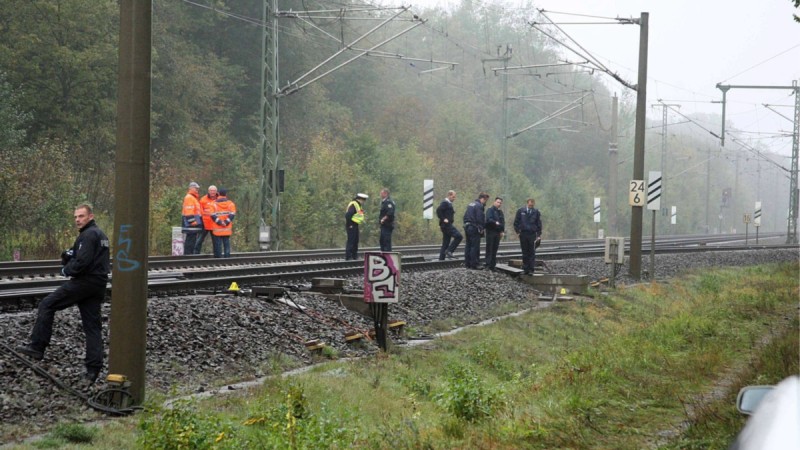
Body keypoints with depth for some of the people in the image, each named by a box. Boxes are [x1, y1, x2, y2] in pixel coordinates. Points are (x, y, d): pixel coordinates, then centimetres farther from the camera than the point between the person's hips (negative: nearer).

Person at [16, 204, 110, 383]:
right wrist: (69, 255, 5)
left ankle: (37, 347, -4)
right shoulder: (100, 234, 20)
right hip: (98, 286, 10)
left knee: (47, 305, -2)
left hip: (83, 282, -10)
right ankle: (93, 370, 2)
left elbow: (82, 262, -23)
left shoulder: (88, 235, -12)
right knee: (93, 327, 6)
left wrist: (66, 270, -6)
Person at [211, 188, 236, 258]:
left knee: (218, 244, 2)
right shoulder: (231, 204, 3)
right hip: (227, 229, 2)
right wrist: (226, 222, -11)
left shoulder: (214, 204, -3)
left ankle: (218, 257, 2)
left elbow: (213, 215, -11)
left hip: (217, 229, -2)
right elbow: (232, 215, -6)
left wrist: (219, 222, -13)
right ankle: (227, 256, 5)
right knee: (227, 244, 8)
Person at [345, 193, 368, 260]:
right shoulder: (353, 205, -18)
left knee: (355, 241, 17)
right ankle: (348, 257, -7)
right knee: (351, 241, -9)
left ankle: (354, 256, 26)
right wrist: (349, 224, -20)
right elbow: (348, 215, -25)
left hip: (355, 225, 11)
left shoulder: (358, 205, 16)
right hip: (351, 226, -11)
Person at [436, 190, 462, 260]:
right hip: (446, 225, -10)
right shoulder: (445, 203, -10)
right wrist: (443, 219, -20)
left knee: (445, 243, 10)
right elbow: (438, 210, -23)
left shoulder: (449, 203, 20)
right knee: (458, 236, -16)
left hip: (447, 225, 10)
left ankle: (441, 258, 11)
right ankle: (449, 251, -14)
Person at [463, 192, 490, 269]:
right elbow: (480, 219, -19)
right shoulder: (479, 206, -14)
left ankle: (467, 263, 18)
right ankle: (474, 265, -5)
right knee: (475, 247, -5)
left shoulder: (470, 204, 16)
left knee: (468, 246, 14)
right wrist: (481, 228, -12)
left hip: (467, 227, 9)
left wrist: (466, 224, 18)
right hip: (474, 228, -9)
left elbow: (465, 216, 18)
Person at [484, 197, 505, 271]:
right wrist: (495, 222, -35)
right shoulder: (490, 210, -4)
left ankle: (493, 265, 11)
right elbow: (489, 219, -18)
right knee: (489, 248, -7)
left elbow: (503, 222, 19)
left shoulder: (500, 212, 18)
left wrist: (502, 231, 8)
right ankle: (488, 265, -8)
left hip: (497, 232, 7)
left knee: (495, 249, 8)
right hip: (491, 231, -7)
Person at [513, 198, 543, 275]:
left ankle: (531, 269, -4)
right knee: (525, 252, 5)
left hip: (532, 234, -1)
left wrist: (539, 235, 3)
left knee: (532, 253, -4)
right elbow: (516, 222, 10)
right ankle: (525, 269, 8)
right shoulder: (520, 211, 4)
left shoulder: (536, 212, 4)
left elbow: (539, 224, 8)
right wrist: (517, 231, 1)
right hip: (523, 234, 1)